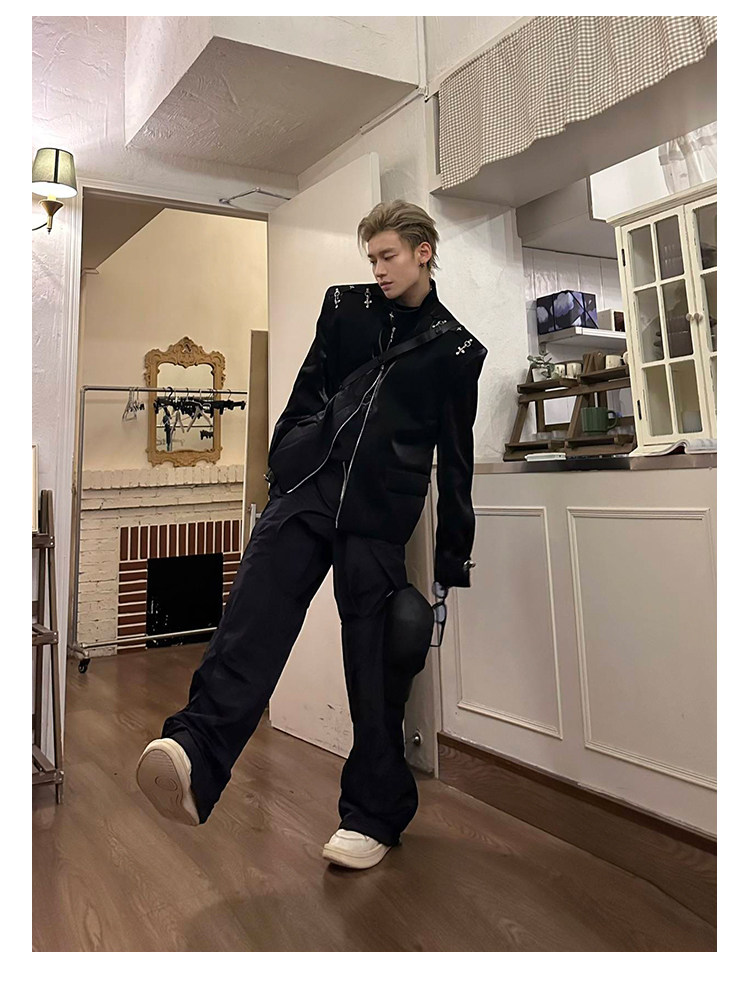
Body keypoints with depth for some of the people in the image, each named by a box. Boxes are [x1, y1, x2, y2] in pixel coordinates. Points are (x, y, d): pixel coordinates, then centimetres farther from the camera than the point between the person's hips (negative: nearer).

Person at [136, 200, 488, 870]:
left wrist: (452, 566, 6)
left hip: (379, 515, -2)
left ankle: (373, 815, 14)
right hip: (307, 486, 2)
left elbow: (454, 463, 8)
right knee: (254, 615, -20)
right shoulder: (345, 307, 17)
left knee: (376, 663, 0)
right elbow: (305, 398, 17)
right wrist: (277, 480, 11)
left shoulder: (456, 349, 10)